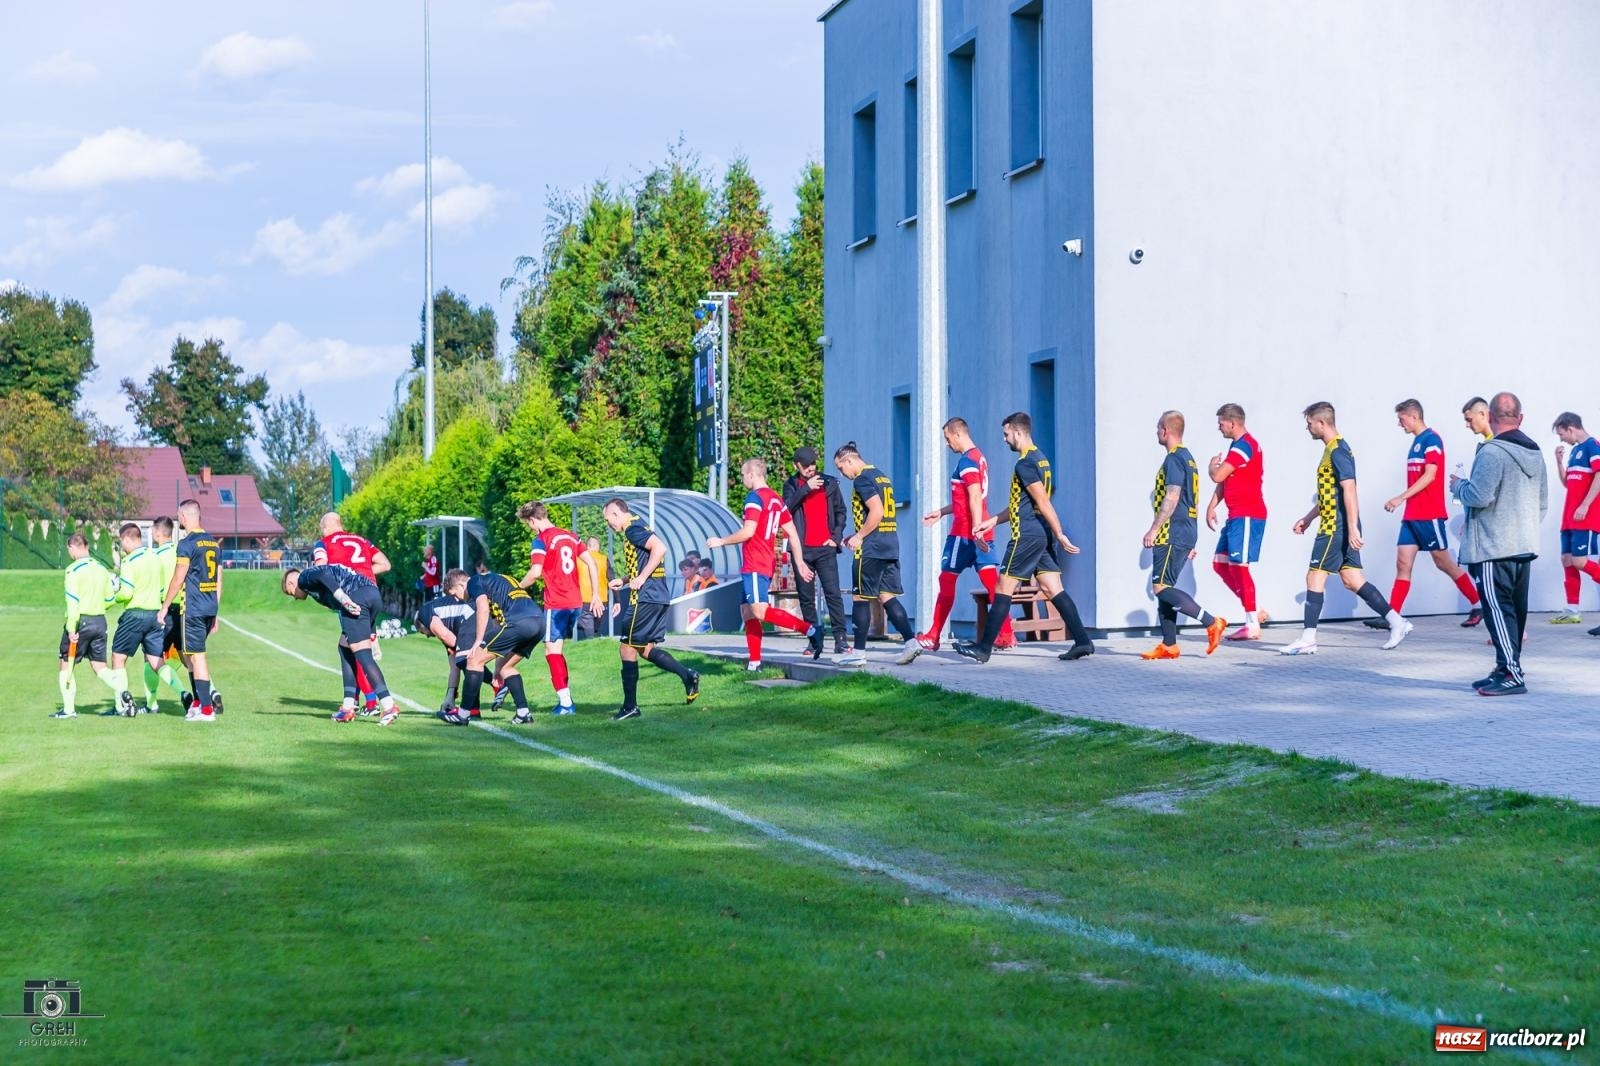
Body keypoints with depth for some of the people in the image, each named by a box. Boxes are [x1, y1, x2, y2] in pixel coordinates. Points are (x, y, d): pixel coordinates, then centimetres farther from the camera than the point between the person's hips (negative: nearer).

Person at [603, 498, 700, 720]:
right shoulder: (637, 528, 20)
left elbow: (659, 548, -24)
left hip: (644, 598, -10)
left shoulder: (633, 529, -10)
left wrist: (641, 579, -21)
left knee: (627, 648, -4)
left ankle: (630, 706, -1)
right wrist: (624, 581, 18)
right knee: (645, 648, 14)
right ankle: (687, 675, 3)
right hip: (658, 597, 10)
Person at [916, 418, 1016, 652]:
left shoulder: (967, 461, -12)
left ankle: (933, 637, 10)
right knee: (992, 583, 0)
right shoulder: (979, 457, 17)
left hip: (965, 533, -8)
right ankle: (1006, 635, -8)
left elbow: (975, 498, -22)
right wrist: (941, 512, 34)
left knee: (947, 581, 3)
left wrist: (976, 529, -27)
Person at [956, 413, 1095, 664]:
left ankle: (983, 648, 1)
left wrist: (1060, 534, -20)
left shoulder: (1025, 463, -14)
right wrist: (993, 521, 25)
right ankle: (1083, 641, -3)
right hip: (1043, 536, 9)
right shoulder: (1040, 458, 18)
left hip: (1026, 536, -9)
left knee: (1003, 589, -3)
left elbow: (1043, 502, -19)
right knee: (1054, 590, 5)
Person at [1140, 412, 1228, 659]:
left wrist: (1154, 529, -21)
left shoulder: (1174, 459, -12)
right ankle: (1169, 646, 9)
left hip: (1172, 534, -10)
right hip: (1186, 532, 10)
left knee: (1161, 587, -13)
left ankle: (1212, 622, -16)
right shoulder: (1188, 458, 19)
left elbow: (1172, 497, -21)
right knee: (1164, 587, 10)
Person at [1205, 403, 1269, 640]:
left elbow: (1218, 476, -19)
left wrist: (1212, 465, 3)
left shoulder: (1244, 445, -15)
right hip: (1237, 516, 11)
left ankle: (1252, 625, -7)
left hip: (1247, 516, -11)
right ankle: (1255, 610, 14)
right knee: (1220, 564, 11)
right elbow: (1224, 481, 22)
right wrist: (1211, 507, 12)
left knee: (1239, 566, -10)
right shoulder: (1237, 445, 19)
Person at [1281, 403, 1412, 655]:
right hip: (1337, 527, 10)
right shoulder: (1333, 449, 17)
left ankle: (1307, 639, -2)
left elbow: (1349, 490, -22)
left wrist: (1352, 528, -26)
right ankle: (1397, 622, 10)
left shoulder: (1338, 451, -15)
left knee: (1315, 576, -5)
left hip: (1336, 528, -10)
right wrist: (1308, 519, 27)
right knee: (1352, 579, 9)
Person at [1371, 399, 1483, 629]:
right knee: (1402, 563, 0)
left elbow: (1429, 476, -18)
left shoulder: (1431, 440, -11)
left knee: (1444, 563, 0)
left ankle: (1478, 606, 12)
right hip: (1411, 515, 8)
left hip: (1429, 515, -8)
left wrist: (1401, 498, -22)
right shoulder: (1416, 442, 16)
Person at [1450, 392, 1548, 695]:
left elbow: (1479, 496, -21)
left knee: (1498, 610, -8)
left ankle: (1511, 674, -13)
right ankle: (1507, 668, 19)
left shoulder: (1492, 452, -15)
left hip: (1494, 548, -9)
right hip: (1525, 546, 9)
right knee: (1516, 610, 12)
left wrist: (1459, 485, -1)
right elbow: (1543, 504, 18)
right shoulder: (1535, 454, 13)